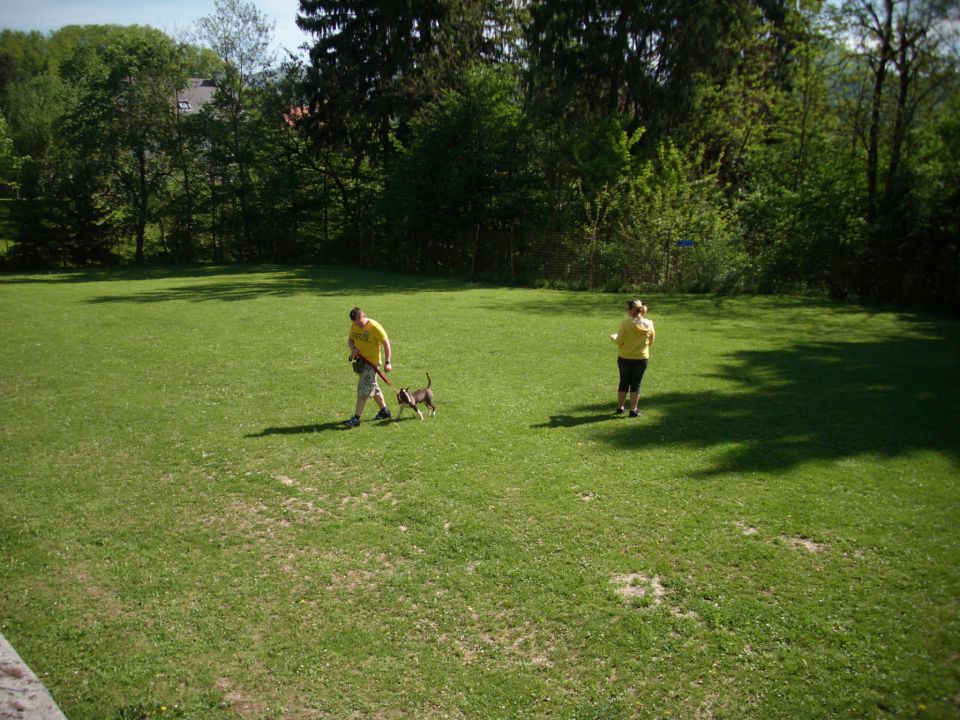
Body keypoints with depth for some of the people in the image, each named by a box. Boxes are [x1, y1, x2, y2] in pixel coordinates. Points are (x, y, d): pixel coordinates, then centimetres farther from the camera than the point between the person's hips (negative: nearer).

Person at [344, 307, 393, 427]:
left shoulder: (375, 327, -19)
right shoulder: (354, 326, 1)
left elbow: (386, 343, -14)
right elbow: (350, 339, 14)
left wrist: (387, 362, -16)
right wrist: (353, 348, -10)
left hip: (372, 361, -8)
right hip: (361, 360, 8)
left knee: (363, 389, -10)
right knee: (373, 387, 17)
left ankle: (356, 418, -7)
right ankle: (385, 411, 32)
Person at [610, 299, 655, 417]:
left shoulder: (626, 323, -17)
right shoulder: (649, 324, -6)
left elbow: (619, 342, -13)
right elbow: (650, 342, 5)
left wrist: (614, 337, 8)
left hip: (625, 358, -1)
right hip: (642, 358, 1)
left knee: (624, 383, 14)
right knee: (636, 384, 10)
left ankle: (620, 408, 23)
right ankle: (633, 410, 10)